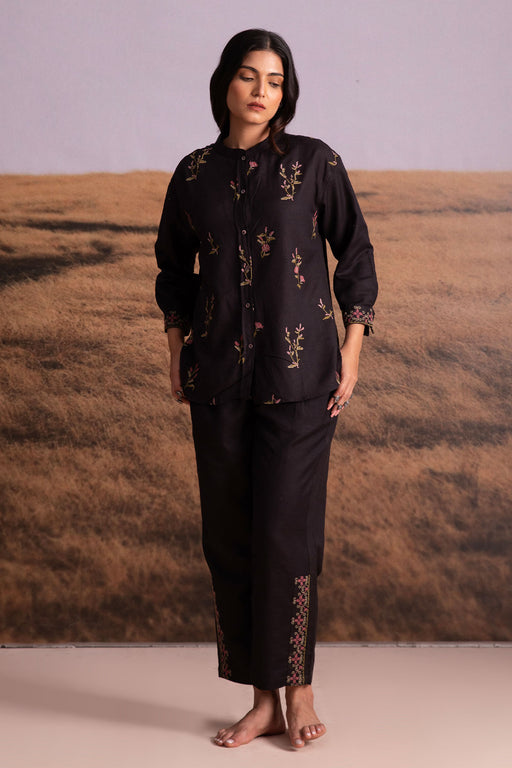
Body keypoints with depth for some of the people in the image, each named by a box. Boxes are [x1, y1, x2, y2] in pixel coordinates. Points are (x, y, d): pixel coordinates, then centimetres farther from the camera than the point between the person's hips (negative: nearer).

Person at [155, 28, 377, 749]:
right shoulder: (195, 173, 8)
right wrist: (177, 351, 10)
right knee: (229, 533, 4)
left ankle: (298, 686, 16)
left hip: (299, 370, -3)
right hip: (221, 373, 3)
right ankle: (265, 700, 16)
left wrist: (352, 351, -2)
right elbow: (175, 265, 19)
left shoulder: (315, 161, 0)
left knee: (286, 528, -6)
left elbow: (355, 254, 4)